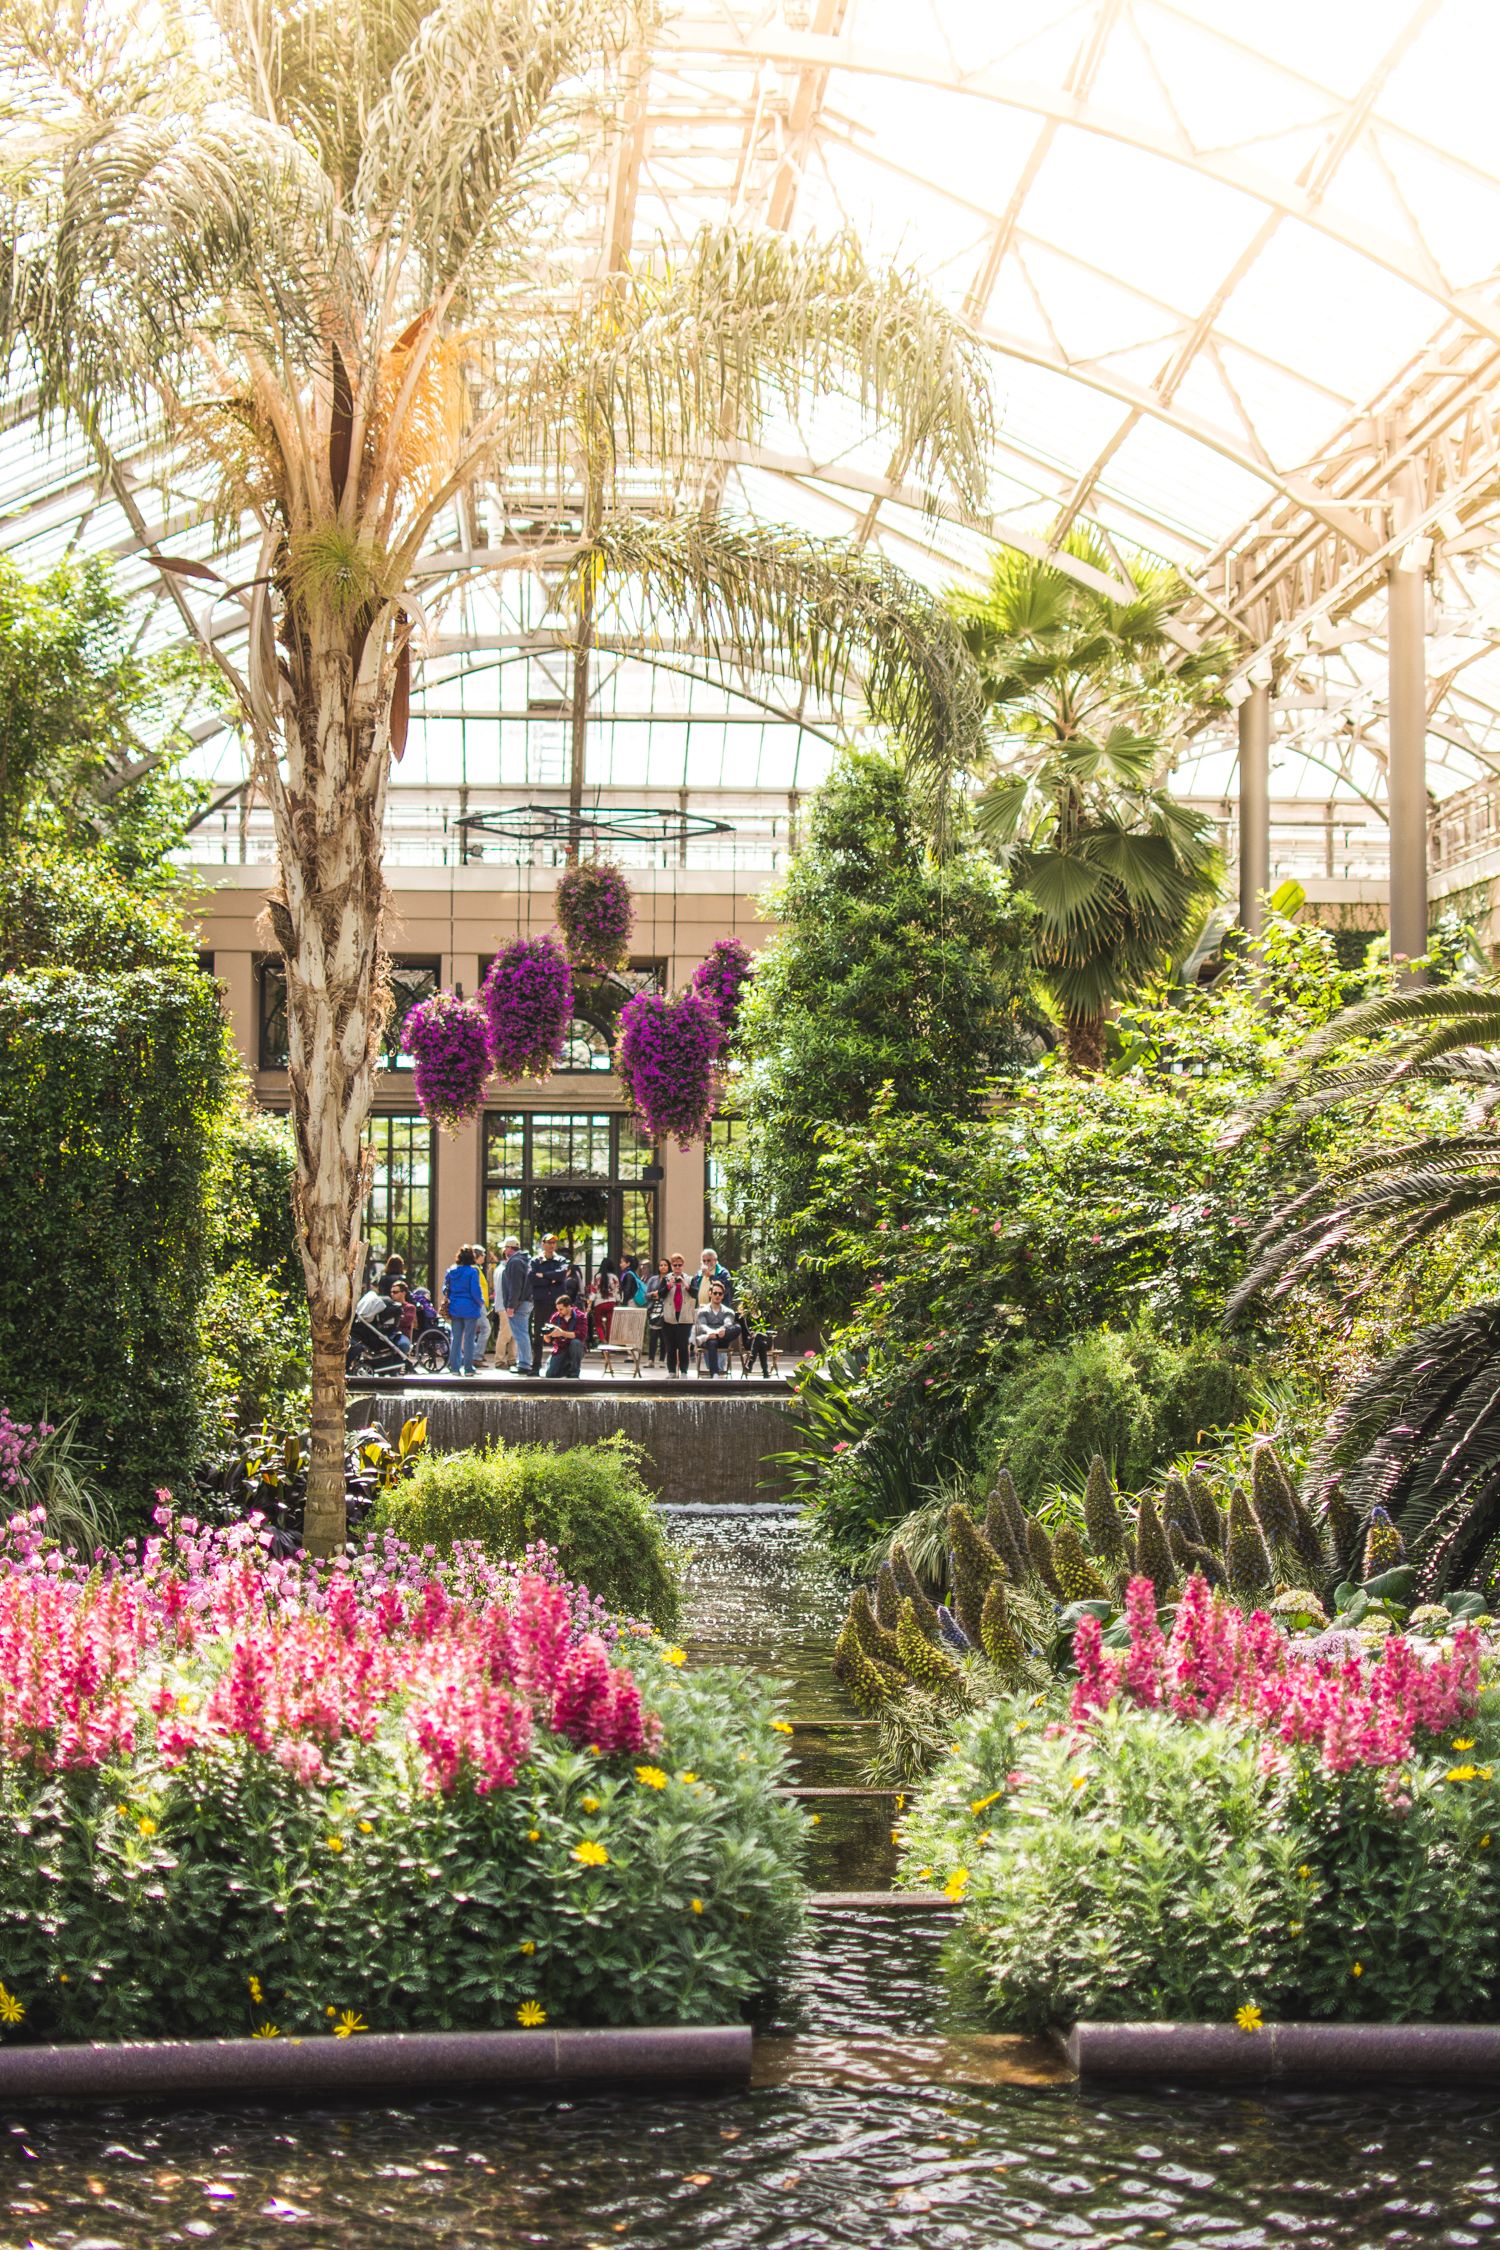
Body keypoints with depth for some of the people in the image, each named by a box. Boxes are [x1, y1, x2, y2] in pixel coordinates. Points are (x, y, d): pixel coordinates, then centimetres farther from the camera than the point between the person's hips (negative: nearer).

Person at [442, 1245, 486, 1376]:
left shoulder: (451, 1271, 3)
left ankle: (454, 1367, 11)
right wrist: (481, 1302, 3)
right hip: (470, 1309, -5)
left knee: (455, 1338, 11)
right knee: (469, 1338, 1)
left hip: (455, 1309, 5)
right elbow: (475, 1291, -14)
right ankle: (468, 1368, 1)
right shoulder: (472, 1272, -13)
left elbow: (445, 1289, 8)